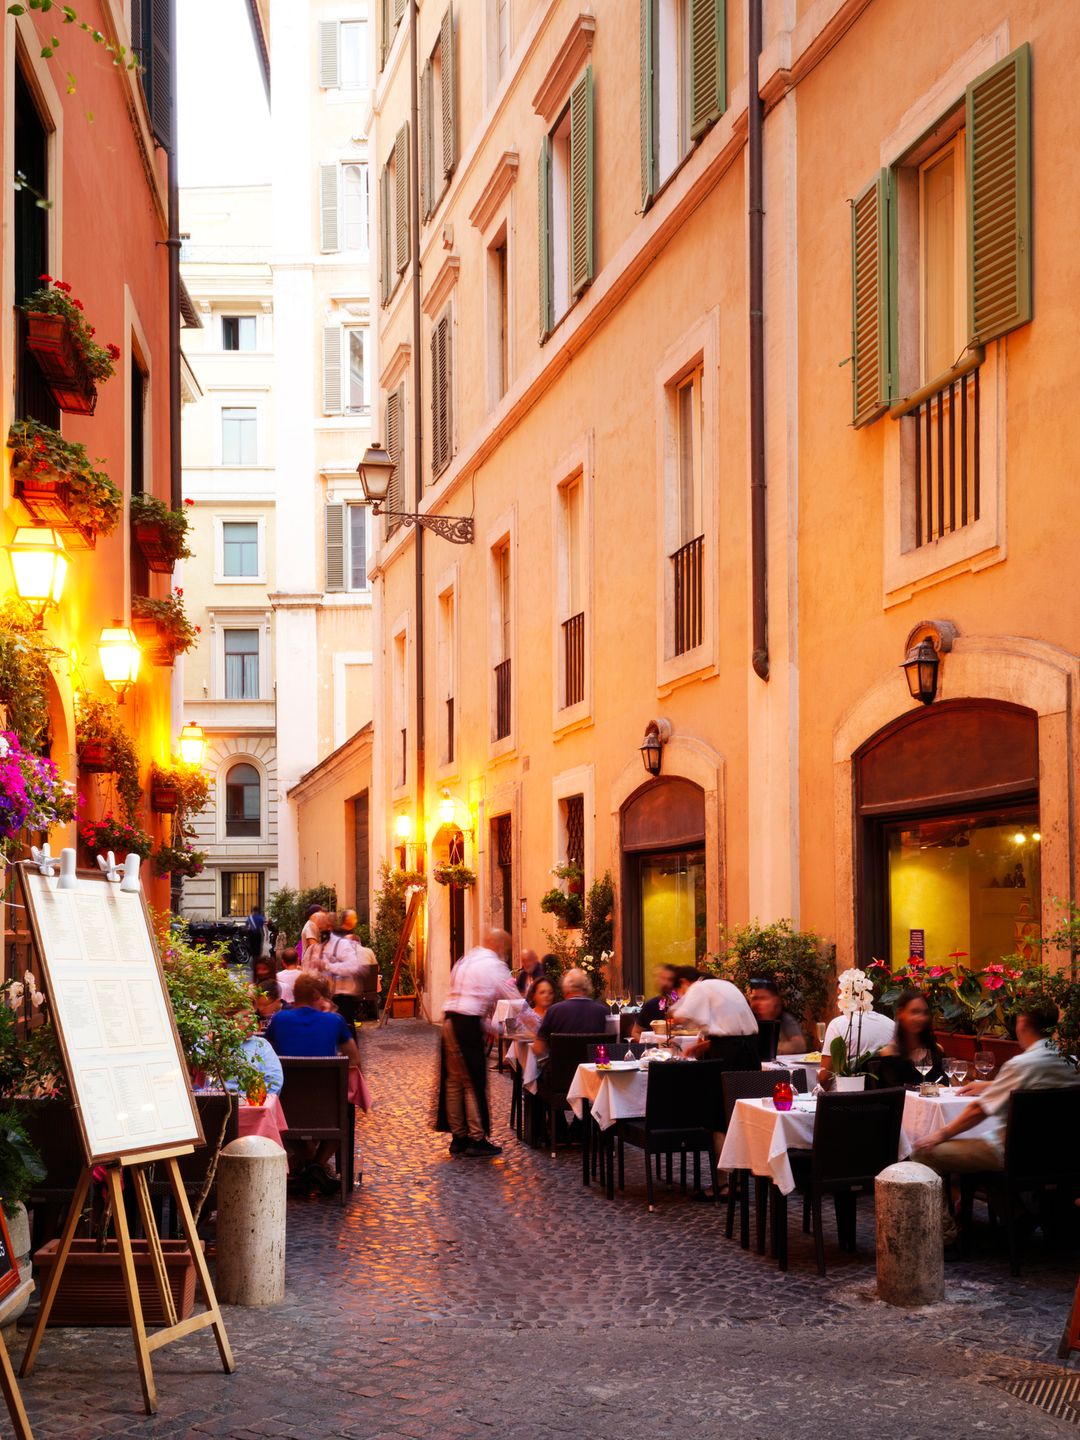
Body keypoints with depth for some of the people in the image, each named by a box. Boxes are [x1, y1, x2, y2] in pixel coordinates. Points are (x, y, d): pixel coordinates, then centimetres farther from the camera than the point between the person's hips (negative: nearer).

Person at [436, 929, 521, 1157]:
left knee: (454, 1081, 12)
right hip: (467, 1024, -8)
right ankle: (477, 1139, 1)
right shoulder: (494, 965, -3)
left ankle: (458, 1137, 18)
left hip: (449, 1019, 8)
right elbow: (515, 1002, -1)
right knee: (474, 1083, -2)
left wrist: (493, 1028, 24)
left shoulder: (465, 960, 21)